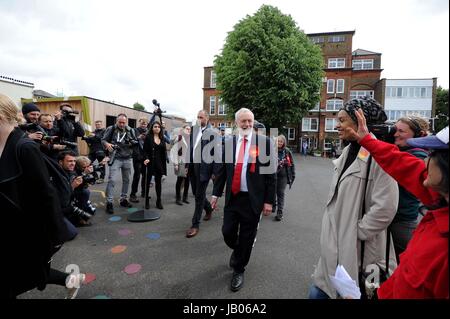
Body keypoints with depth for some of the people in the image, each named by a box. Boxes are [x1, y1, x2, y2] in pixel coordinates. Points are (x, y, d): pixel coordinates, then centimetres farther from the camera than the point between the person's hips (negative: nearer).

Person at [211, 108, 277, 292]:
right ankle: (237, 251, 43)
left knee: (247, 237, 9)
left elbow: (271, 173, -5)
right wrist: (216, 193, 7)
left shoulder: (264, 142, -5)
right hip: (232, 197, 3)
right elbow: (221, 170, 9)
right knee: (227, 233, 8)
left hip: (253, 199, -2)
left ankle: (239, 270, 32)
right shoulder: (229, 143, 5)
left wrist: (269, 200, -7)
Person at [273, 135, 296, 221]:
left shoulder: (287, 151, 1)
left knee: (281, 193, 1)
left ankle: (280, 212, 6)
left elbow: (291, 163, 6)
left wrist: (292, 175, 5)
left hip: (283, 176, -1)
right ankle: (273, 205, 38)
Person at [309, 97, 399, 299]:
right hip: (334, 245, 8)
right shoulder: (348, 151, 8)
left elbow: (385, 208, -23)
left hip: (357, 250, -7)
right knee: (318, 292, 18)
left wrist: (357, 232, -13)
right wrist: (329, 235, 13)